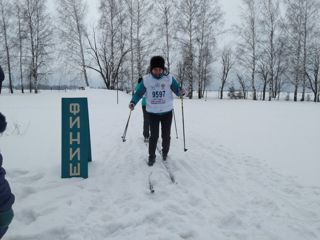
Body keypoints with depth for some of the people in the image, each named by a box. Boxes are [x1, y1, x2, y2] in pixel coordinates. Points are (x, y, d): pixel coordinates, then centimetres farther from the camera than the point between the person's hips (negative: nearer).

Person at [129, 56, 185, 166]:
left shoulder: (169, 78, -7)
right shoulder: (146, 79, -7)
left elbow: (177, 90, -5)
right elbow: (139, 93, -2)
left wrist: (181, 92, -29)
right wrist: (133, 102, -18)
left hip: (167, 112, 1)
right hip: (152, 112, -1)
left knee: (166, 135, 11)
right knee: (154, 136, 1)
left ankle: (165, 152, 35)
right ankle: (151, 156, 18)